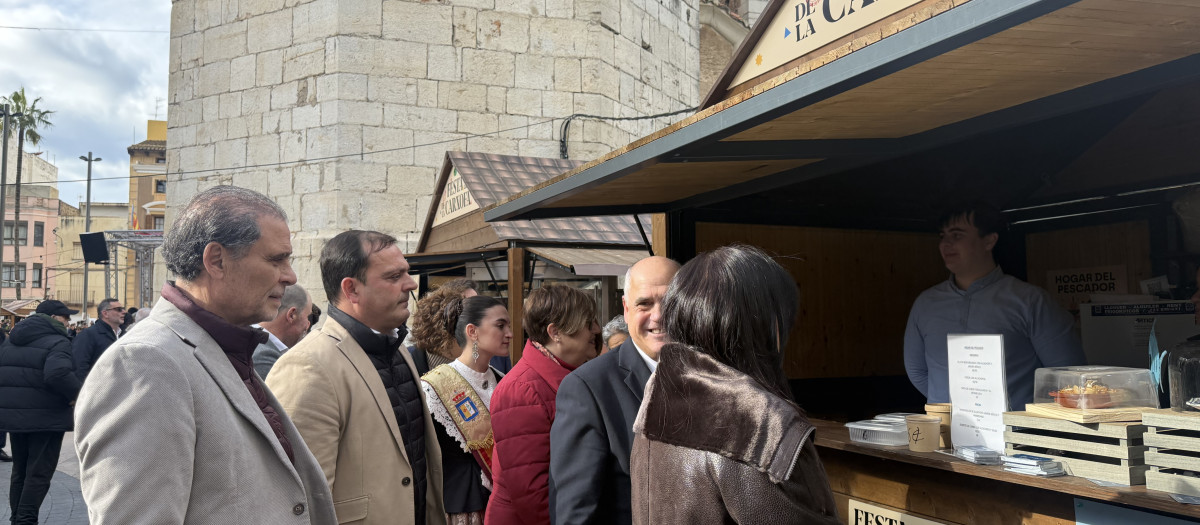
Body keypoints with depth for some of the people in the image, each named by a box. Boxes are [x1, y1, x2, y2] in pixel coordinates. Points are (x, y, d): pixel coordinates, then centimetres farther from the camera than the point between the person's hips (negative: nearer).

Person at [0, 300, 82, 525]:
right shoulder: (56, 342, -15)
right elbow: (58, 373, -32)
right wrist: (74, 394, -17)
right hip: (45, 417, -8)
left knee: (20, 471, 19)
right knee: (39, 474, -1)